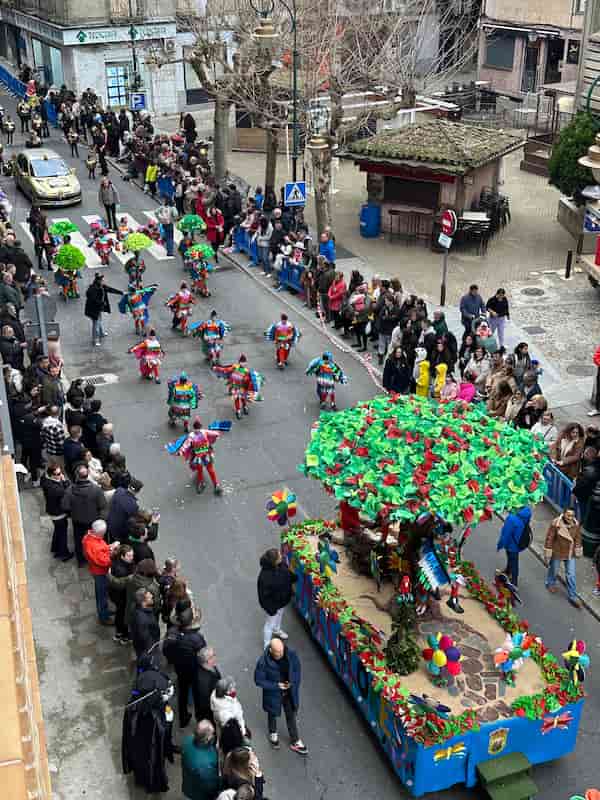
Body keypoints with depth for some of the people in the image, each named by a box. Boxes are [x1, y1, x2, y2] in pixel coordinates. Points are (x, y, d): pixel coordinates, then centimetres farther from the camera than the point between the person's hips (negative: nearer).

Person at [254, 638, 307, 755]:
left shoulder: (291, 655, -23)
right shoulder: (263, 662, -32)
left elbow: (297, 668, -3)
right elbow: (259, 680, -20)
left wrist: (293, 682, -14)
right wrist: (276, 685, -25)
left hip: (289, 692, 2)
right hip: (273, 694, -2)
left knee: (291, 716, 18)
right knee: (273, 714, 25)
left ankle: (295, 741, 39)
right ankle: (273, 734, 55)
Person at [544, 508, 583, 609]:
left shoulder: (576, 525, -14)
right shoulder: (555, 524, -26)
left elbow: (578, 538, 2)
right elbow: (549, 539, -18)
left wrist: (578, 552, 11)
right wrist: (547, 556, -12)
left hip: (570, 554, 3)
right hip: (557, 553, -2)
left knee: (571, 575, 7)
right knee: (554, 570, 22)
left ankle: (572, 597, 19)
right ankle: (550, 583, 52)